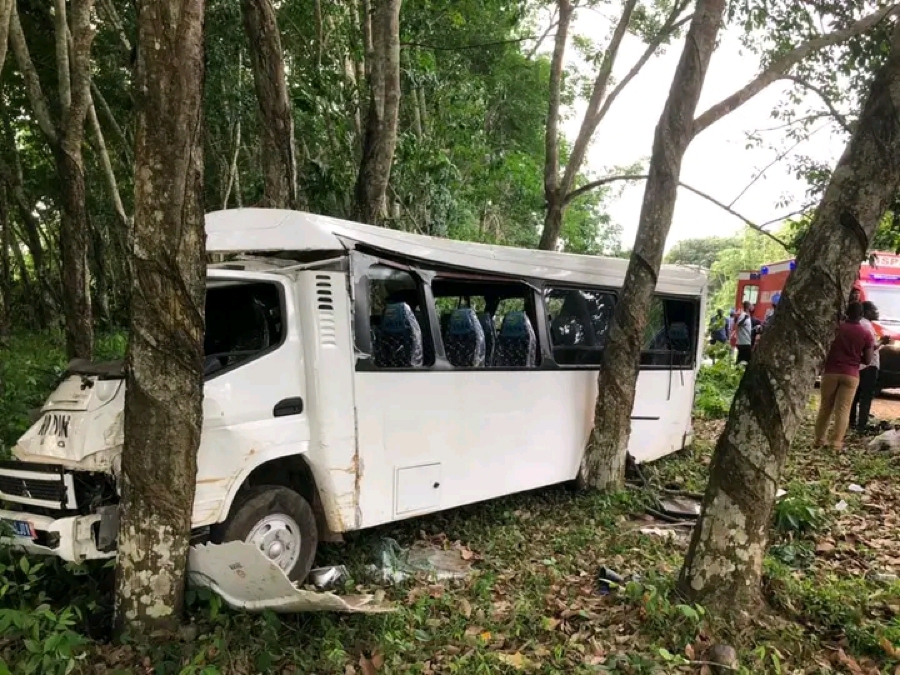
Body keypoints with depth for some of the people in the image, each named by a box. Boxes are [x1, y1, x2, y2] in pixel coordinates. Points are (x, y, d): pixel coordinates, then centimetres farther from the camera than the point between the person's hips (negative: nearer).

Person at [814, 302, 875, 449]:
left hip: (831, 372, 1)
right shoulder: (866, 334, -2)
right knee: (843, 409, 2)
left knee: (825, 407, 11)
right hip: (851, 375, -1)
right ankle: (836, 442, -2)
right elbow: (867, 360, -1)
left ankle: (819, 439, 14)